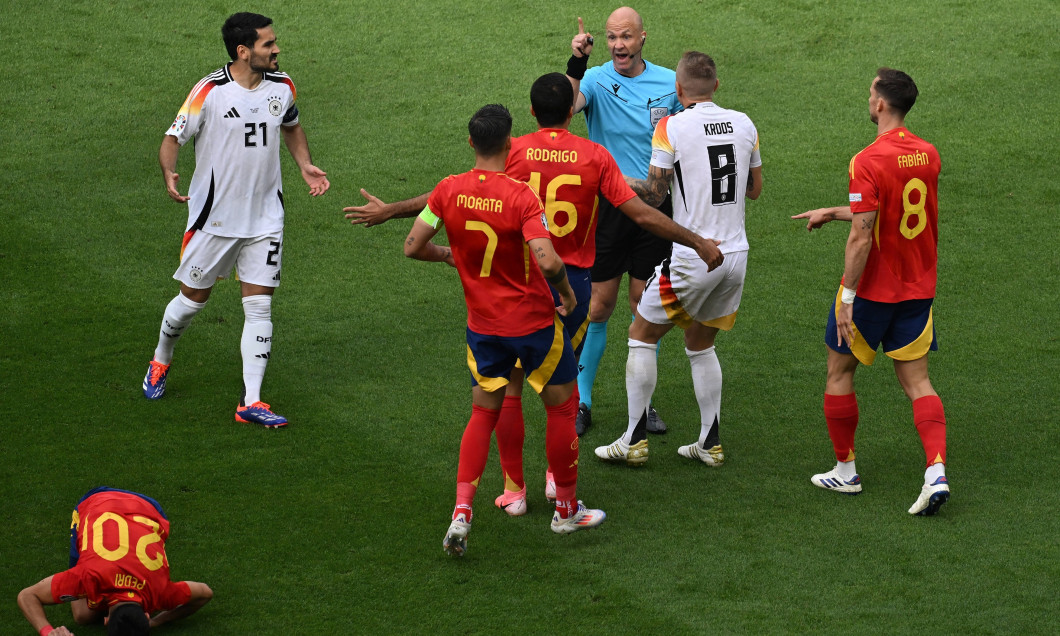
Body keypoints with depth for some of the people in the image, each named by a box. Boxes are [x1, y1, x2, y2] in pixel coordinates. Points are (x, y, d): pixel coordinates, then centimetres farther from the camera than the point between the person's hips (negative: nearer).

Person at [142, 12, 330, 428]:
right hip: (214, 216, -3)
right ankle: (160, 362, 40)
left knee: (260, 307, -3)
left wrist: (305, 166, 4)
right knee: (193, 299, 11)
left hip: (265, 218, 3)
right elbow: (173, 138, -12)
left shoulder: (282, 86, -1)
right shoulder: (210, 92, -17)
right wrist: (168, 174, -32)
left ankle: (251, 402, 0)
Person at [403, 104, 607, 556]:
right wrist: (566, 292, -10)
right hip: (533, 321, -4)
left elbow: (413, 247, -3)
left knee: (484, 412, 17)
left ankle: (461, 512, 1)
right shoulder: (521, 197, -21)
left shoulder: (449, 191, -8)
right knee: (562, 406, 15)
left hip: (483, 324, 4)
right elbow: (548, 262, -30)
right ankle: (566, 509, 26)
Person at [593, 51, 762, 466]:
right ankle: (710, 443, 17)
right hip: (735, 254, 5)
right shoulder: (743, 124, 4)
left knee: (642, 335, 10)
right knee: (701, 343, 21)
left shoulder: (672, 128, -12)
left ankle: (634, 440, 8)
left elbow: (654, 194, -10)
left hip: (692, 257, -5)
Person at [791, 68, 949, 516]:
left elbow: (862, 236, -22)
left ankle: (845, 471, 22)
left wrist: (847, 299, -17)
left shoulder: (869, 162, -20)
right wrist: (832, 213, 26)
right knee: (916, 381, 8)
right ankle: (936, 473, -9)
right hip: (918, 289, 6)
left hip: (873, 290, -6)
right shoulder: (927, 155, 3)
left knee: (839, 372, 13)